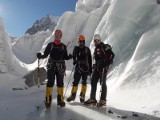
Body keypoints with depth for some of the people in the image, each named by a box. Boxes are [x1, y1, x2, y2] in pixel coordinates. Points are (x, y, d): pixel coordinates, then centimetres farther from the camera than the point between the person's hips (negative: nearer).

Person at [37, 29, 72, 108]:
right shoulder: (50, 45, 3)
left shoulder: (63, 46, 8)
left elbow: (65, 57, 8)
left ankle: (60, 99, 17)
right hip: (51, 66, -1)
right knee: (50, 83, -3)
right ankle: (48, 100, 6)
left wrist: (70, 56, -12)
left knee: (60, 83, 6)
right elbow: (45, 55, 1)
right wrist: (40, 56, -18)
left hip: (60, 67, 2)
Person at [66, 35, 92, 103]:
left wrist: (90, 68, 8)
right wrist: (74, 61, -11)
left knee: (84, 82, 5)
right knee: (76, 81, -5)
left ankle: (82, 96, 16)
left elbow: (90, 59, 10)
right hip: (78, 67, 0)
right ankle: (73, 95, 7)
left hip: (85, 67, 1)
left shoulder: (87, 49, 7)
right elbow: (74, 56, 10)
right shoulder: (76, 48, 7)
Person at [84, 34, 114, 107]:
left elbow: (112, 54, -15)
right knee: (93, 82, 7)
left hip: (103, 67, -8)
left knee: (103, 83, -2)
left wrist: (108, 63, -17)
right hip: (97, 67, 8)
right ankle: (92, 99, 16)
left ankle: (103, 100, 9)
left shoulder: (104, 47, -7)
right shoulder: (96, 48, 19)